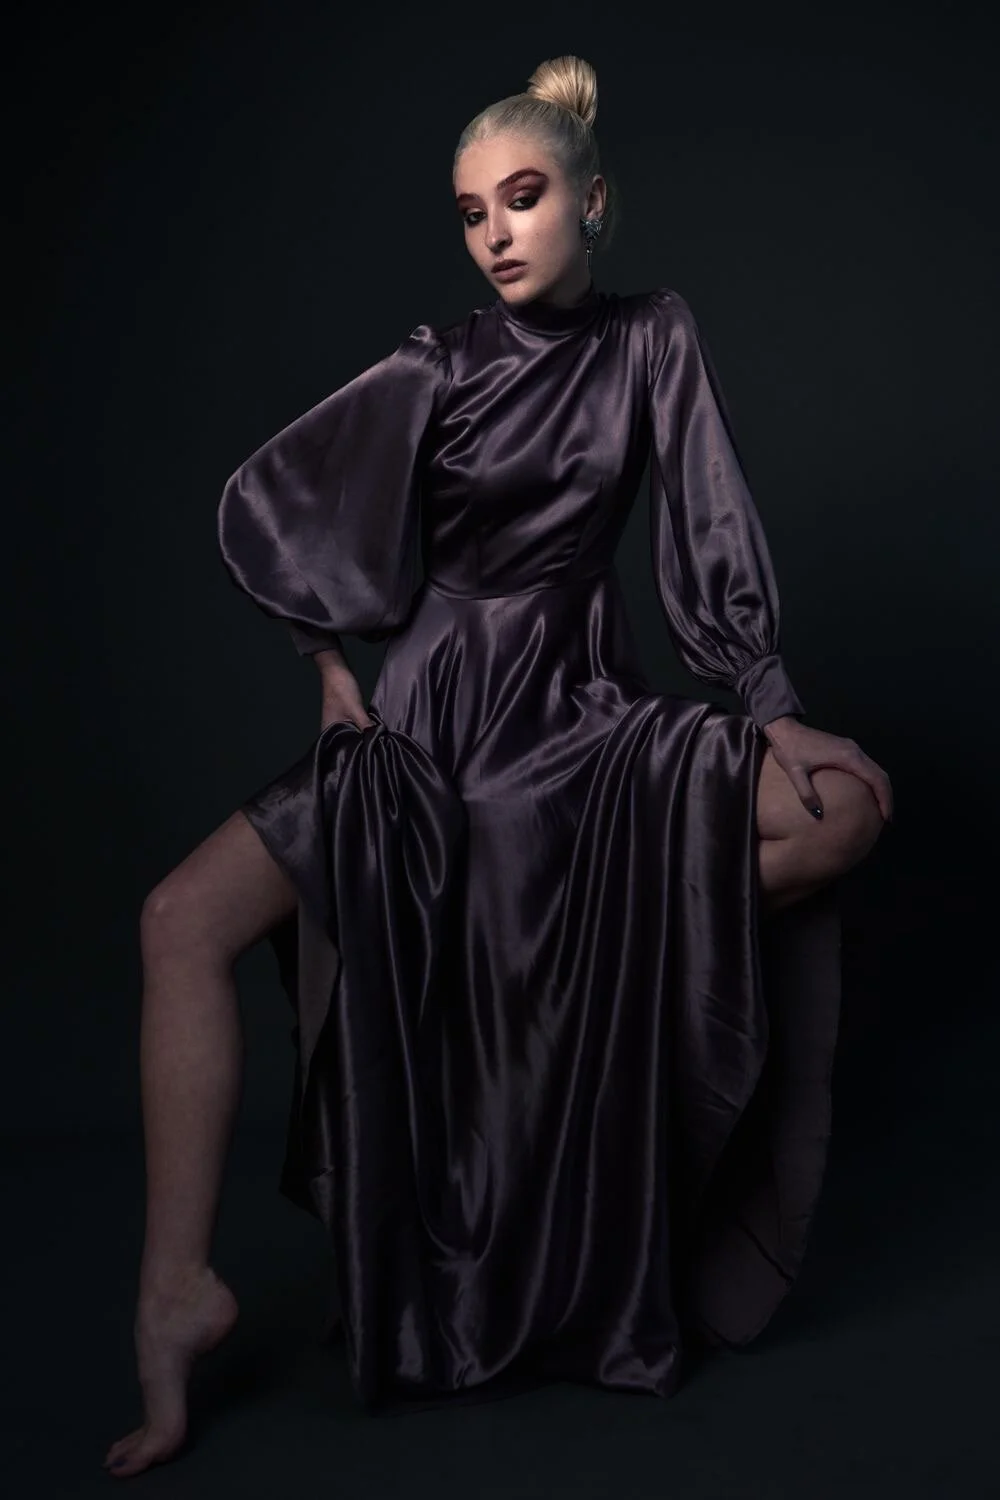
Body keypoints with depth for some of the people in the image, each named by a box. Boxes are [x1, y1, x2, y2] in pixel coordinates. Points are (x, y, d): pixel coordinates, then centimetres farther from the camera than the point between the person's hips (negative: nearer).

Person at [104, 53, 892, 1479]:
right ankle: (179, 1293, -16)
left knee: (849, 805, -21)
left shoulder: (653, 340, 2)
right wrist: (335, 668, 3)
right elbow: (266, 503, 5)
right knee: (186, 918, -19)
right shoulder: (437, 367, 0)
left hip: (582, 715, 1)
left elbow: (709, 535, -1)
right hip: (427, 717, 0)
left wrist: (776, 710, -10)